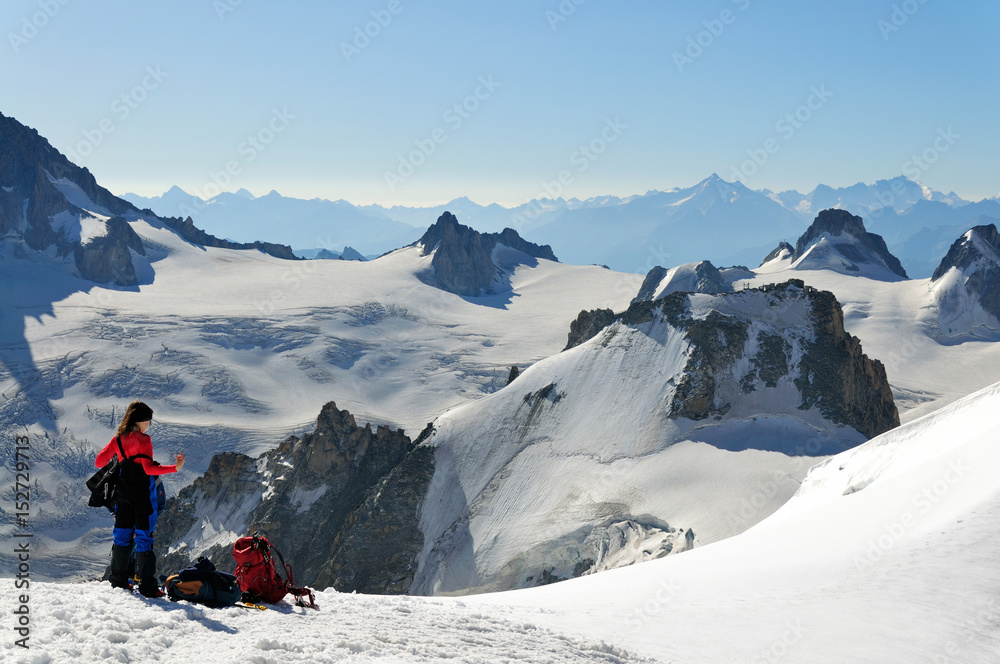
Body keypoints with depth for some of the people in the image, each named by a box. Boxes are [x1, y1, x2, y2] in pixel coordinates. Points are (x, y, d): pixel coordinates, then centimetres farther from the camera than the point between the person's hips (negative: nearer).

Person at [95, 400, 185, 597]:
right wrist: (175, 468, -23)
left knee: (122, 535, 13)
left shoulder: (118, 439, 5)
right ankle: (147, 586, -2)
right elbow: (149, 468, -20)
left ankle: (118, 581, 16)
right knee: (144, 537, -2)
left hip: (123, 495, 6)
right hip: (143, 496, -6)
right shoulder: (143, 440, -13)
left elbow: (100, 462, 9)